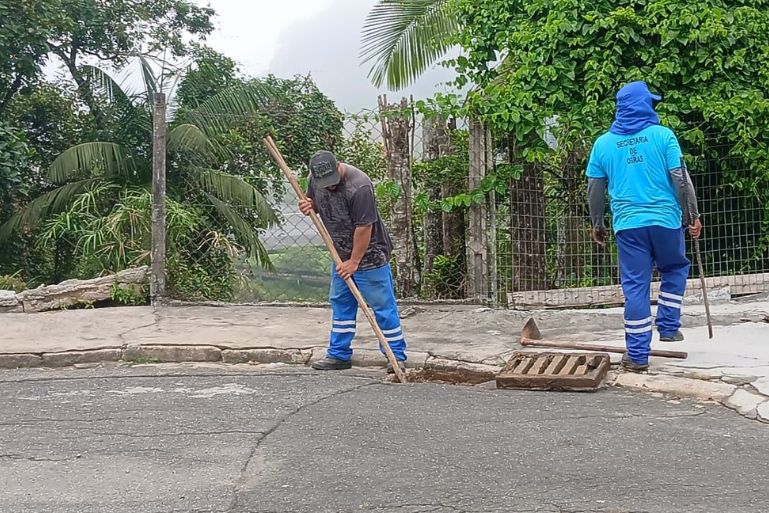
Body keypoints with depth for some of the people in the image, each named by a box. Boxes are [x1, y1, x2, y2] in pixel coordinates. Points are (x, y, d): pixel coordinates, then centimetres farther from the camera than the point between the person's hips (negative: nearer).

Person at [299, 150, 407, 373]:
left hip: (368, 255, -7)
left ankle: (397, 356, 4)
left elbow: (364, 227, -24)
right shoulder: (316, 179, -4)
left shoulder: (359, 186, -28)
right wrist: (308, 206, -9)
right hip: (342, 255, 8)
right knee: (340, 304, 12)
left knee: (383, 306, -3)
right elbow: (315, 203, 16)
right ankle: (339, 355, 21)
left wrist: (354, 261, -18)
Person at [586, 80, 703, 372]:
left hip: (627, 224, 2)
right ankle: (668, 327, 21)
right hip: (665, 219, -2)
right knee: (675, 269, 25)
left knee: (635, 287, 4)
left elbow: (594, 189, 9)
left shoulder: (603, 143, 6)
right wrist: (692, 216, 2)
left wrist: (596, 224, 20)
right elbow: (681, 179, -6)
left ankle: (637, 356, 4)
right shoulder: (662, 135, -2)